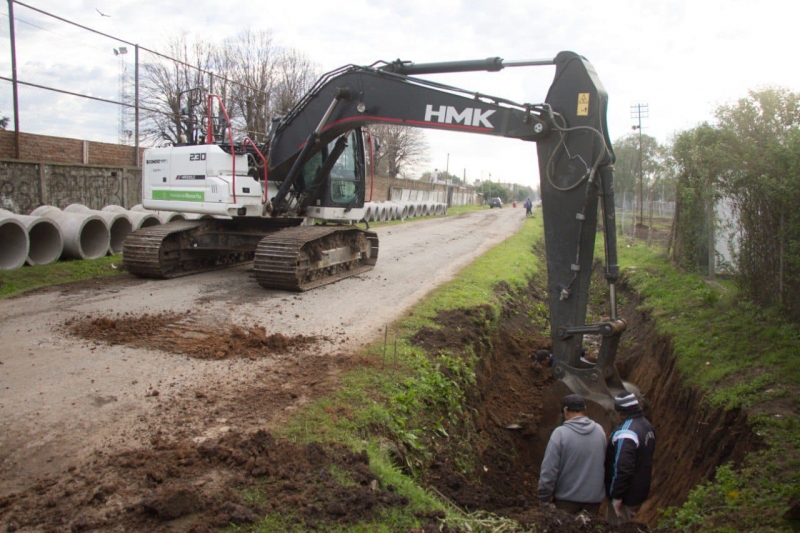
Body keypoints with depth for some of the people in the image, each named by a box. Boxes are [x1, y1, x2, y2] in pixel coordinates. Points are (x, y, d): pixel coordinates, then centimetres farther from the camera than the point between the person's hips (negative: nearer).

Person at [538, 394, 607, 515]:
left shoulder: (560, 433, -18)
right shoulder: (600, 430, -5)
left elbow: (549, 470, -17)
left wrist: (543, 498, -7)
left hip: (567, 498, -3)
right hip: (594, 497, 3)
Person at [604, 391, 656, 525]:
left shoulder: (626, 433, -28)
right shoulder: (647, 425, 3)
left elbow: (622, 468, -31)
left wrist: (616, 496, -23)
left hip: (626, 496, -9)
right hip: (640, 491, 9)